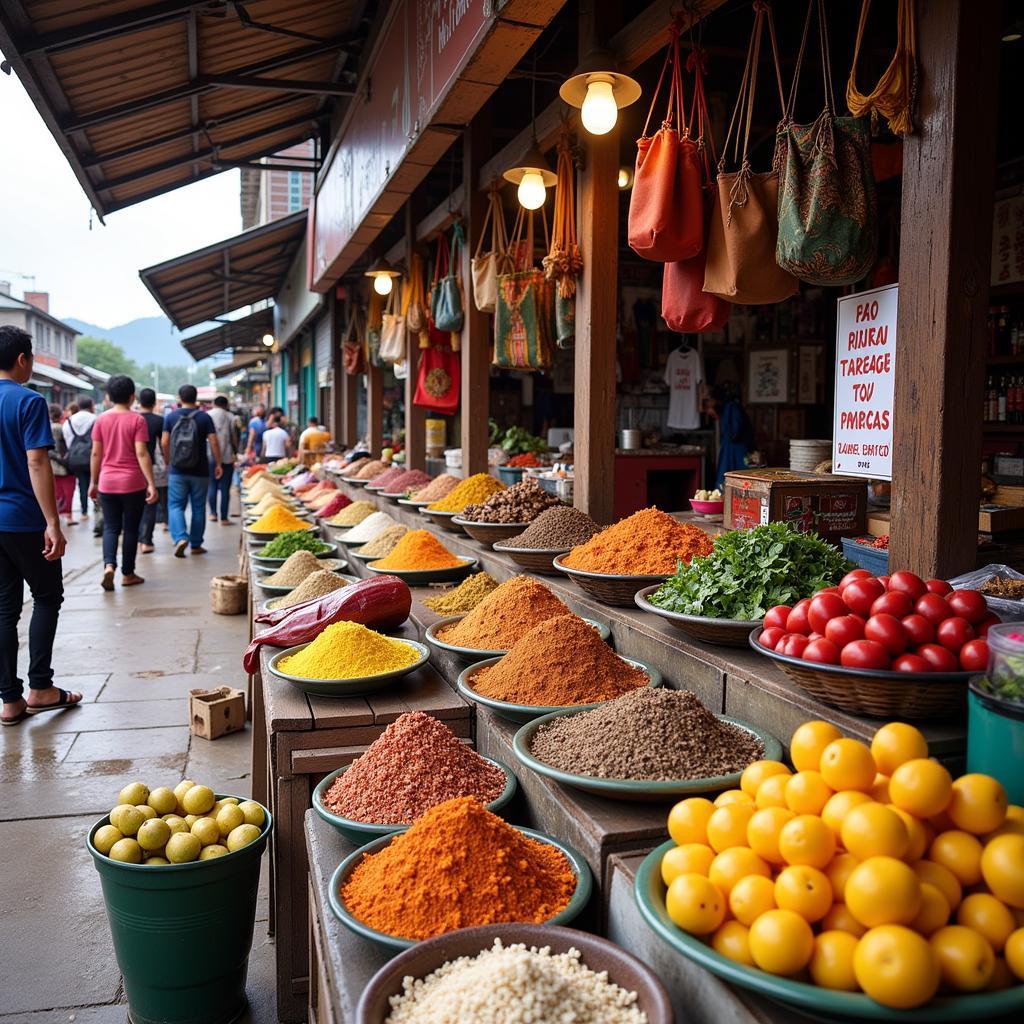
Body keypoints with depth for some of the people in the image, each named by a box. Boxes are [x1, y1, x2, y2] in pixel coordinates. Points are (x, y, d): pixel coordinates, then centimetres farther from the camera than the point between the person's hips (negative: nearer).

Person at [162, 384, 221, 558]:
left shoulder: (171, 417, 0)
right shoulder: (204, 417, -2)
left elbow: (164, 442, -2)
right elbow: (214, 442, -7)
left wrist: (168, 462, 13)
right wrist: (218, 464, 2)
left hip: (177, 471, 0)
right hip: (199, 471, 0)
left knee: (175, 506, 4)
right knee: (198, 508, 9)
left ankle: (180, 538, -17)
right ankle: (196, 545, 15)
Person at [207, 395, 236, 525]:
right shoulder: (230, 417, -1)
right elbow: (233, 438, -1)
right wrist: (235, 452, 14)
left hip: (210, 457, 2)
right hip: (227, 457, -2)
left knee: (212, 486, 15)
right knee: (225, 488, 2)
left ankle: (213, 513, 14)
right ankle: (224, 517, 2)